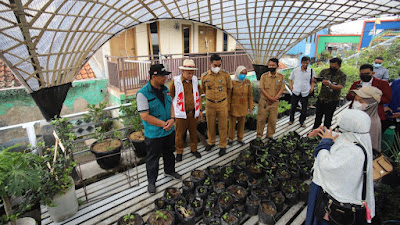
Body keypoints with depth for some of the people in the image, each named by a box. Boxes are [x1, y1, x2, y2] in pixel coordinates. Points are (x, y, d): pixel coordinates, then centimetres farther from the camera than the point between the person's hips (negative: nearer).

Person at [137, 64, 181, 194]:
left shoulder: (165, 89, 2)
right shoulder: (143, 93, -21)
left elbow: (170, 105, 8)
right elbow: (145, 116, -23)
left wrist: (172, 119, -12)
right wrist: (164, 124, -20)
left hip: (169, 131, 7)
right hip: (154, 134, -6)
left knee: (169, 153, 25)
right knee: (153, 158, 11)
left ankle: (169, 171, 49)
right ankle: (151, 181, 33)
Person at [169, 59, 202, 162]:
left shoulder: (195, 80, 2)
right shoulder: (175, 81, -11)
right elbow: (170, 97, -4)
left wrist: (200, 110, 13)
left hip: (193, 113, 4)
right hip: (181, 114, -3)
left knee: (194, 133, 17)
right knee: (179, 135, 8)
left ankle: (194, 149, 37)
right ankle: (179, 152, 28)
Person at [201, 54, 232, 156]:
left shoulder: (225, 75, -7)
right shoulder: (204, 76, -4)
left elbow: (229, 88, 8)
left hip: (222, 104, -1)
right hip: (210, 104, 1)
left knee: (223, 126, 7)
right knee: (210, 125, 14)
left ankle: (223, 146, 23)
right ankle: (211, 142, 35)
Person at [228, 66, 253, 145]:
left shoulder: (247, 82, -1)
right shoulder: (232, 83, -13)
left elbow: (250, 95, 5)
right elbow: (228, 96, -8)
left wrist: (250, 107, 6)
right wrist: (228, 108, -8)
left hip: (243, 108, 3)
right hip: (234, 108, -3)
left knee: (242, 124, 15)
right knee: (232, 124, 10)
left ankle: (240, 138, 33)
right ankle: (230, 139, 28)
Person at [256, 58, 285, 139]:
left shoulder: (281, 76, 0)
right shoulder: (264, 76, -4)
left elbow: (282, 89, -2)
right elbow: (262, 88, -8)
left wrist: (275, 98, -15)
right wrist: (270, 97, -16)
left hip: (275, 102, 2)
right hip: (264, 101, -1)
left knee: (273, 120, 9)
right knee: (261, 119, 4)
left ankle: (270, 135, 27)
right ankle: (259, 135, 19)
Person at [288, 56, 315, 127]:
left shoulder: (311, 71, 1)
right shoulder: (295, 70, 0)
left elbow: (312, 81, 15)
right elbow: (290, 79, 12)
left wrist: (311, 88, 4)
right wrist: (291, 87, 1)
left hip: (305, 93, 0)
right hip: (295, 92, 0)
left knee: (304, 109, 7)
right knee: (293, 107, 11)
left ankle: (302, 121, 27)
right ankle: (291, 120, 31)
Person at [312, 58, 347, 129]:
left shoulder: (342, 75, -7)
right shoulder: (324, 71, 3)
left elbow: (340, 87, -21)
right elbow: (316, 80, -6)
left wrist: (330, 84, -41)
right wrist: (314, 80, -32)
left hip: (332, 101, -3)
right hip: (321, 99, 3)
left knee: (328, 119, 5)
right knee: (318, 117, 14)